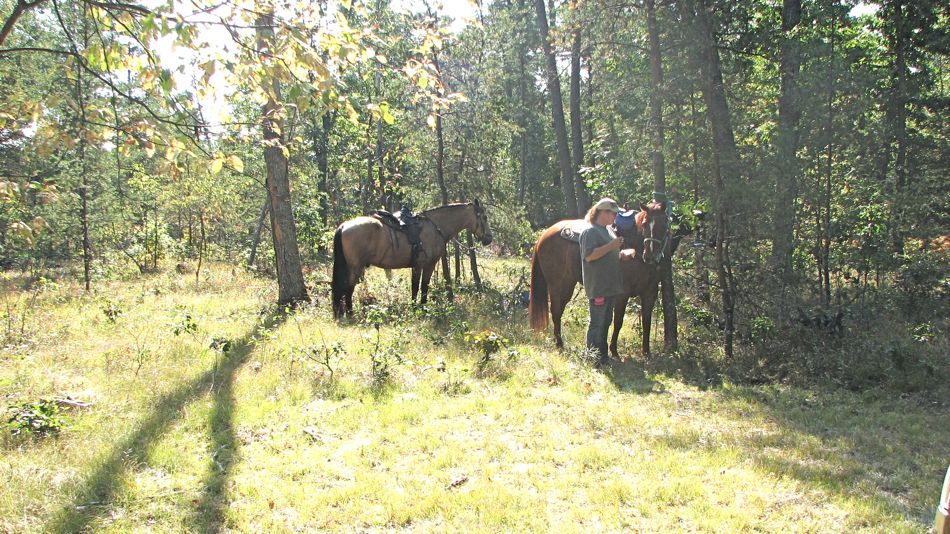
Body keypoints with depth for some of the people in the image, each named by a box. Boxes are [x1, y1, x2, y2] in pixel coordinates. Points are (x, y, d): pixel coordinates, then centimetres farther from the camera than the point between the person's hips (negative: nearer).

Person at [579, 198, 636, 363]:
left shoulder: (609, 230, 15)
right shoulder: (590, 231, -14)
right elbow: (589, 255, -24)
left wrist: (624, 254, 5)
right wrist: (611, 246, -25)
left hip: (610, 285, 10)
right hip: (597, 286, -10)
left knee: (606, 321, 16)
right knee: (596, 323, -4)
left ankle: (603, 356, 26)